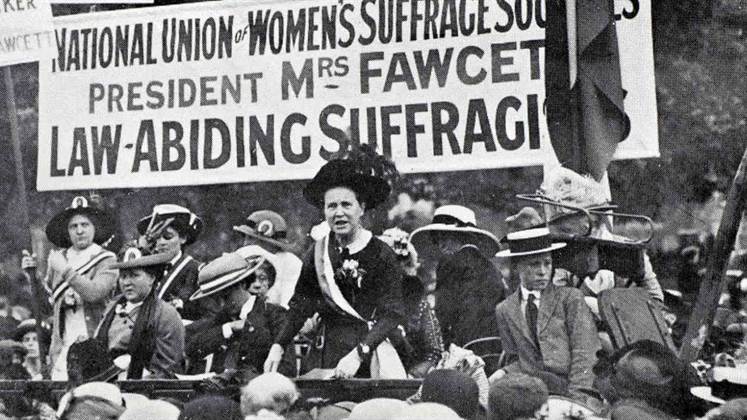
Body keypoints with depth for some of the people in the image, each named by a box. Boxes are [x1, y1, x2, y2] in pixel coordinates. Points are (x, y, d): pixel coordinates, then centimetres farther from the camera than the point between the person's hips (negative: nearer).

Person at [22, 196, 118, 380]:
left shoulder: (107, 260, 0)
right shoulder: (57, 258, 14)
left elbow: (94, 292, -16)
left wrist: (65, 270, -12)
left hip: (95, 345, -3)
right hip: (63, 346, 4)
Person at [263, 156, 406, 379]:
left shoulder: (381, 255, -5)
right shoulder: (319, 252, 6)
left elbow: (392, 314, -11)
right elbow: (300, 305, 14)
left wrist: (359, 354, -22)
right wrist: (278, 346, 3)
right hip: (326, 354, 3)